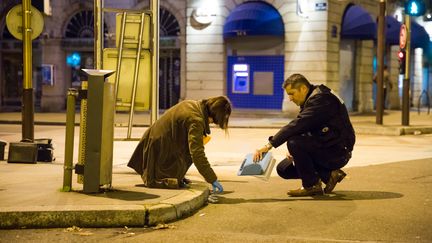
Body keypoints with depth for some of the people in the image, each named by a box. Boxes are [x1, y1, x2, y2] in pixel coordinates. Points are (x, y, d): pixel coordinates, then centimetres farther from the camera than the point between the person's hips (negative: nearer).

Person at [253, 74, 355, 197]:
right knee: (283, 169, 5)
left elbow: (297, 125, -29)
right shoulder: (311, 100, 12)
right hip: (325, 148, 10)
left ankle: (312, 185, -12)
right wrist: (293, 151, -8)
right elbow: (301, 129, 13)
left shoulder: (321, 99, -20)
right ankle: (329, 175, 8)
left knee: (295, 143, -28)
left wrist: (269, 145, -30)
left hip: (337, 152, -10)